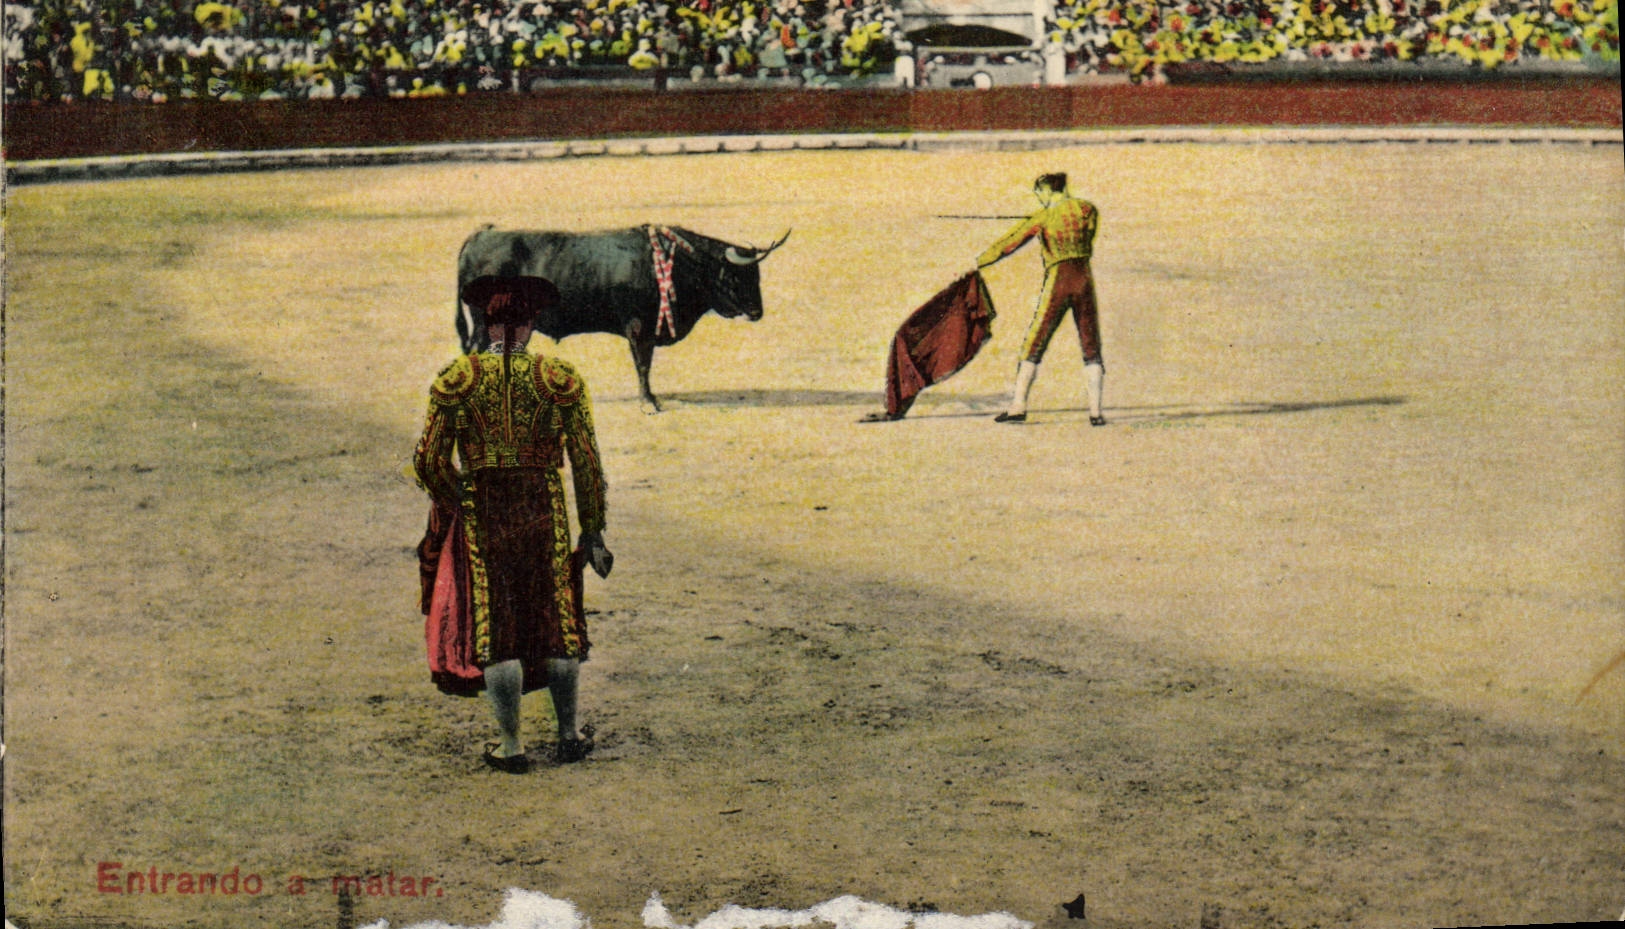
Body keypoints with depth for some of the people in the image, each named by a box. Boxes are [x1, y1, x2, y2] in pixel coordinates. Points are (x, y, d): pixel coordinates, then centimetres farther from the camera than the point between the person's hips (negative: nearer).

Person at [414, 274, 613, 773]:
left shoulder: (455, 380, -4)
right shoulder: (561, 379, -4)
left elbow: (429, 462, -4)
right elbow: (586, 464, -4)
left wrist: (456, 507, 14)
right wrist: (593, 532, 4)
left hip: (480, 513, 0)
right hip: (545, 513, 1)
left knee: (493, 626, 7)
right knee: (558, 620, 15)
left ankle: (511, 745, 10)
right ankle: (570, 736, 24)